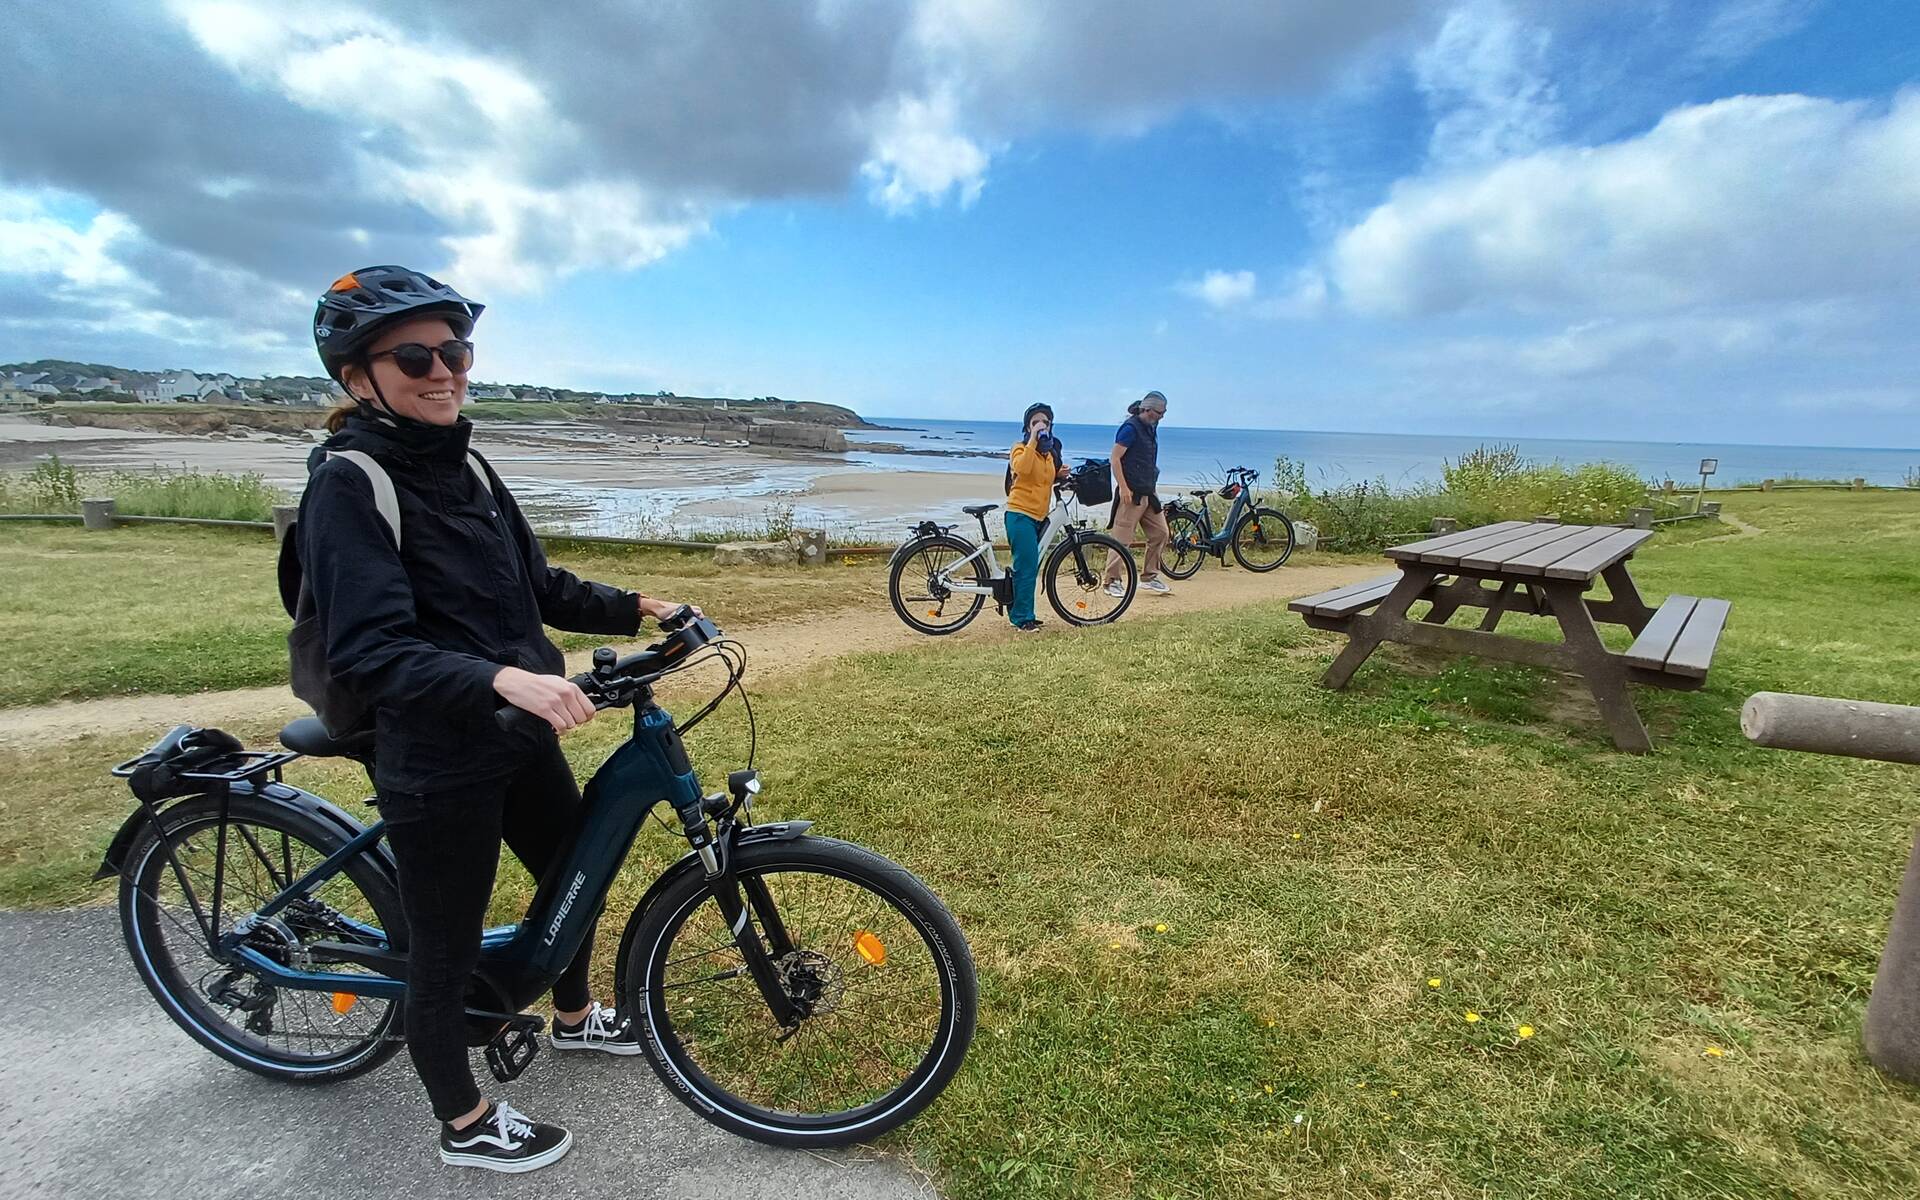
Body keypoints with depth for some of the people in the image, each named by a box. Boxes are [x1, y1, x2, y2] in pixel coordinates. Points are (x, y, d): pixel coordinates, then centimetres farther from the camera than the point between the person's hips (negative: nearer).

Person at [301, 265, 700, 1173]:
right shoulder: (348, 485, -18)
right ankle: (466, 1126, 35)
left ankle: (574, 1019, 51)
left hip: (518, 737, 8)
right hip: (436, 763, -8)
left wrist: (631, 609, 5)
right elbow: (372, 655, -27)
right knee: (446, 952, 11)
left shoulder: (458, 464, 5)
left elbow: (535, 586, 13)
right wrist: (500, 678, -41)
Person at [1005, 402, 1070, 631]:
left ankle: (1017, 610, 23)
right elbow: (1022, 468, -28)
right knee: (1027, 567, -12)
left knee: (1030, 567, 12)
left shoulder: (1050, 452, 17)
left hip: (1040, 516, 8)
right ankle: (1023, 618, -6)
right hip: (1020, 514, -8)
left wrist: (1060, 475, 9)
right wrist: (1033, 439, -26)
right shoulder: (1021, 448, -6)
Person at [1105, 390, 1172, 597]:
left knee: (1160, 533, 8)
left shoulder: (1151, 428, 15)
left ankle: (1149, 576, 18)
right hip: (1131, 493, -9)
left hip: (1148, 493, 9)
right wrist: (1123, 488, -21)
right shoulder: (1130, 428, -11)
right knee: (1122, 538, -5)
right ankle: (1112, 581, 2)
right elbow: (1115, 459, -15)